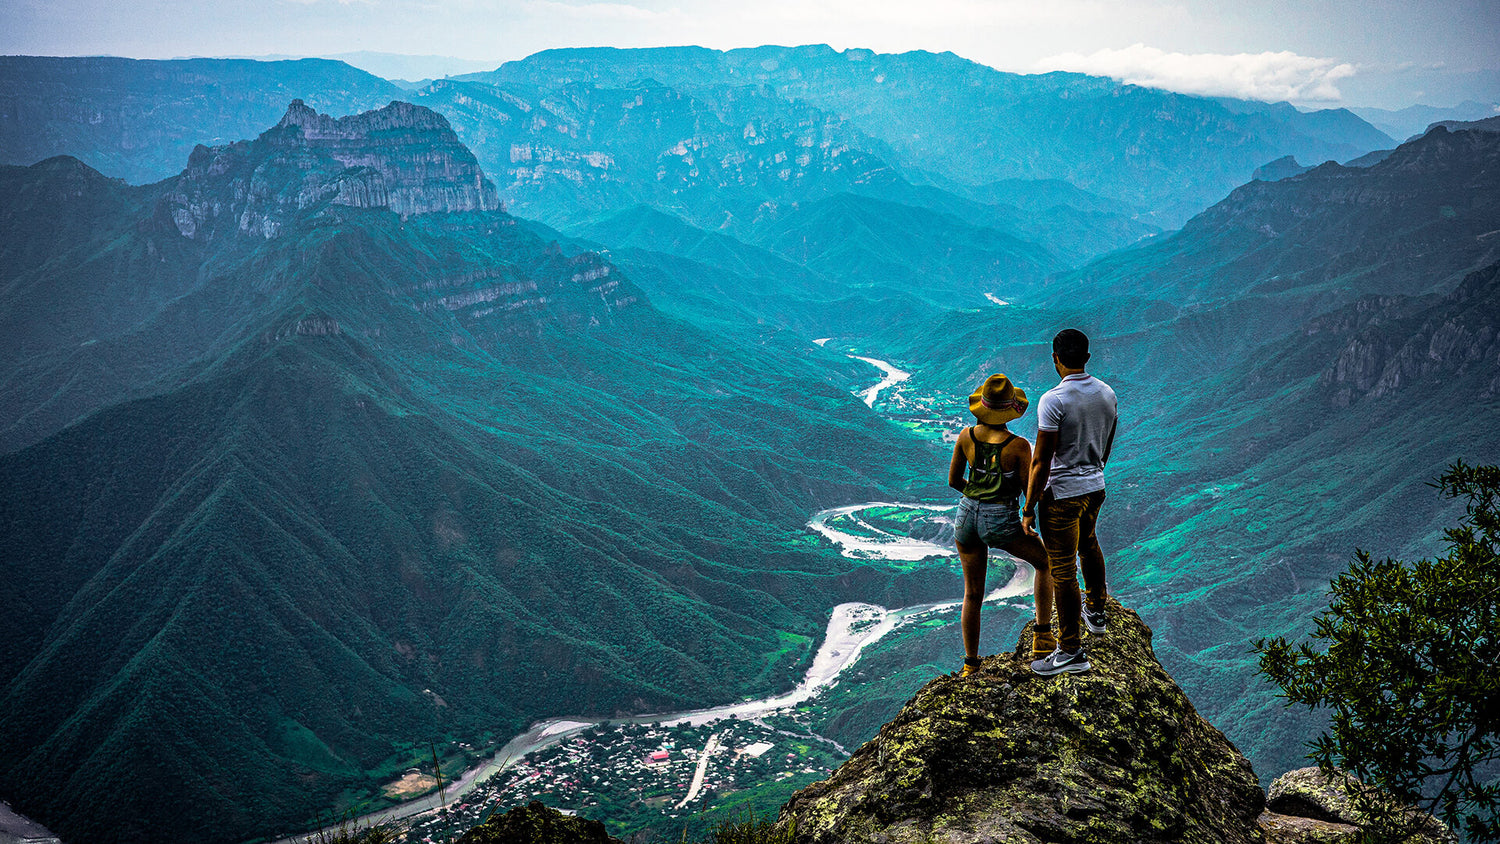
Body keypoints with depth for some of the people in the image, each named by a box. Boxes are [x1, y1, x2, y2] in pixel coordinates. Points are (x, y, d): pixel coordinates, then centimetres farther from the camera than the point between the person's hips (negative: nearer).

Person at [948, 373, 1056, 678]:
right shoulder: (1019, 446, -16)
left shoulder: (966, 436, -4)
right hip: (1000, 523, -4)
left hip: (966, 516, 4)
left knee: (973, 594, 19)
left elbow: (953, 480, 7)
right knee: (1046, 561, 24)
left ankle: (970, 664, 23)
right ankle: (1043, 635, 21)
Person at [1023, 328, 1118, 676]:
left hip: (1062, 494, -8)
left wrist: (1029, 509, -13)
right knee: (1088, 545, 32)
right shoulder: (1107, 394, -1)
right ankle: (1095, 612, 50)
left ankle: (1071, 651, 6)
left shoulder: (1053, 400, -23)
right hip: (1096, 486, 8)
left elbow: (1041, 461, -21)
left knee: (1062, 570, 0)